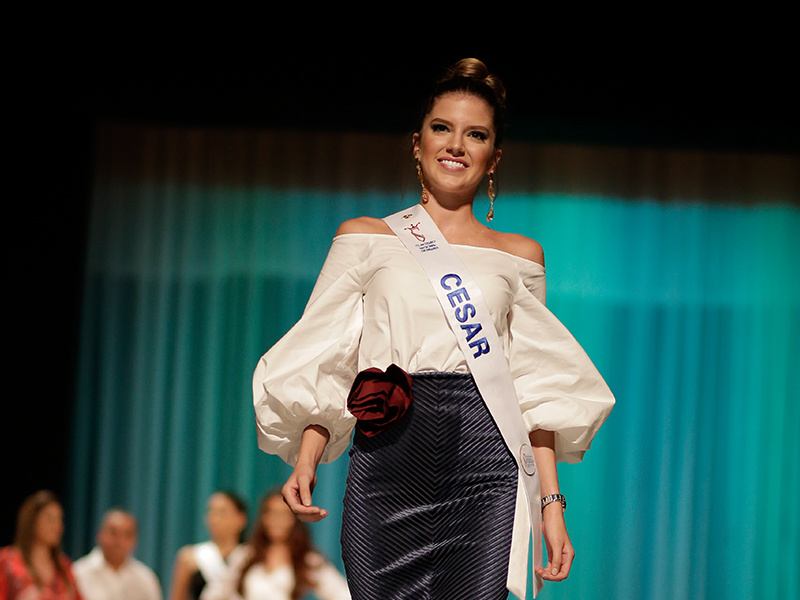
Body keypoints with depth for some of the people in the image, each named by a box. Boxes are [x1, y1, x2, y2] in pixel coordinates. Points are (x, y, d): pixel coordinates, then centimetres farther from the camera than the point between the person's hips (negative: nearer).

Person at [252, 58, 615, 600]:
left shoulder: (519, 256, 16)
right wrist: (305, 460, -9)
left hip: (485, 478, 0)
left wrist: (552, 500, 6)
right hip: (386, 470, 0)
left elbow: (536, 391, 15)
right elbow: (320, 365, 7)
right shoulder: (366, 239, 13)